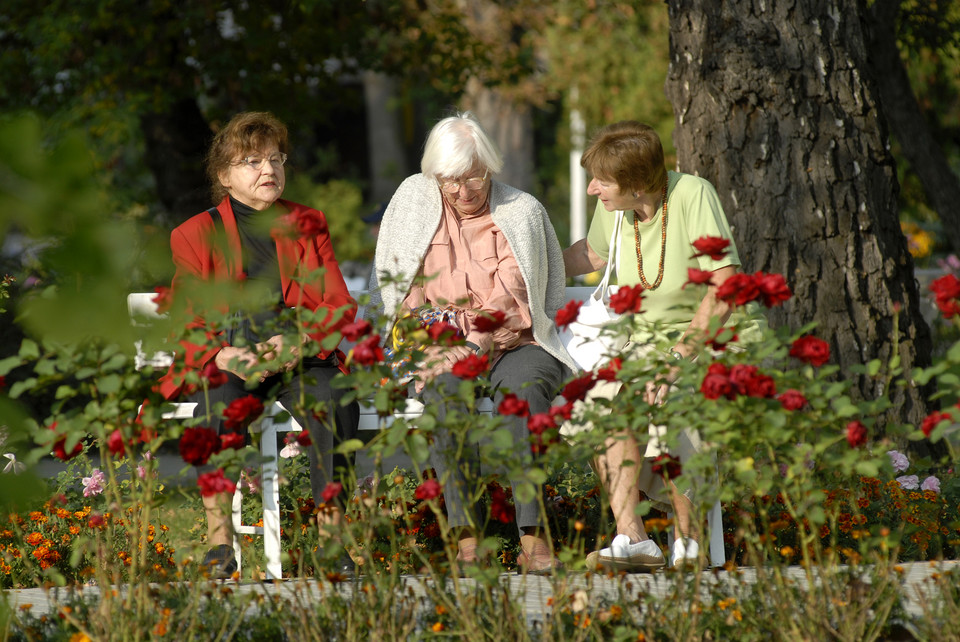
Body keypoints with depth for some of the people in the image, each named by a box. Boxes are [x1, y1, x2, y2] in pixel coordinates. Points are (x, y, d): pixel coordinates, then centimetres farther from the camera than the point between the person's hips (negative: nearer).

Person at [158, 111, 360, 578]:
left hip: (300, 359, 1)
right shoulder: (196, 236, 12)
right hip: (227, 365, -1)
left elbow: (340, 306, 10)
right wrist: (224, 355, -18)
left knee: (335, 403, -33)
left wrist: (299, 339, -13)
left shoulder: (308, 225, 19)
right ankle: (219, 540, -32)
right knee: (219, 406, -37)